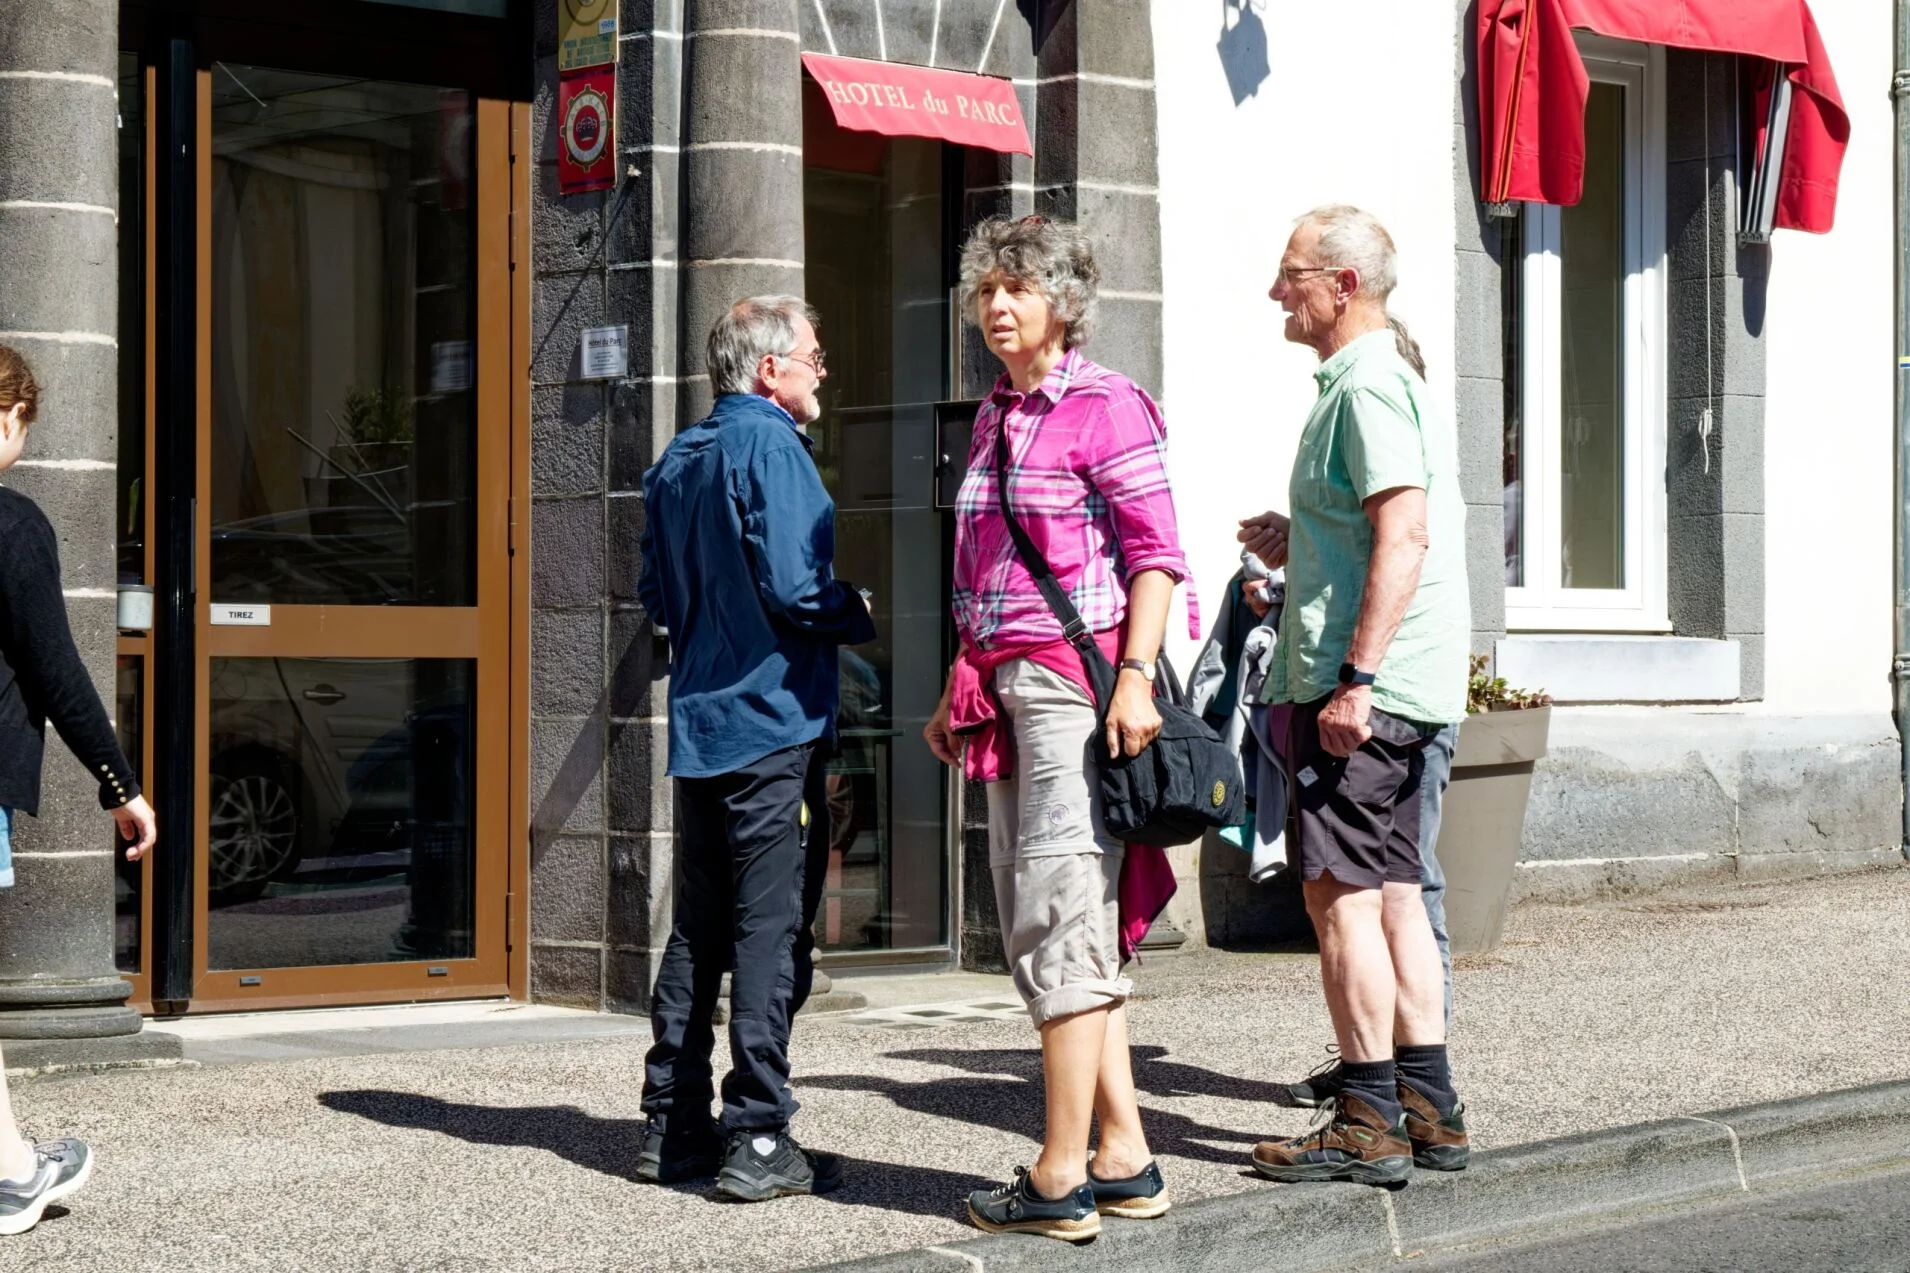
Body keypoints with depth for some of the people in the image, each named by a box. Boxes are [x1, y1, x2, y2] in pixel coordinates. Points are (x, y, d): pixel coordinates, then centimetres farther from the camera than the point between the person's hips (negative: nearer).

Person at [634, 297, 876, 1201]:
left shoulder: (677, 459, 15)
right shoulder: (769, 445, -11)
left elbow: (658, 594, 18)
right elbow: (793, 586, -19)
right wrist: (862, 620, -2)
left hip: (699, 721, 9)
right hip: (772, 720, -8)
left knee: (699, 928, 12)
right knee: (772, 931, -6)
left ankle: (673, 1128, 16)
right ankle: (758, 1141, -7)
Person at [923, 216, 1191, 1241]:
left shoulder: (1103, 407, -7)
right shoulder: (995, 417, 18)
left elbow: (1156, 554, -12)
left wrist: (1135, 677, -21)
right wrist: (959, 693, 20)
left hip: (1076, 681, -9)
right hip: (1006, 687, 9)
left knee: (1060, 917, -9)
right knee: (1045, 924, 9)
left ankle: (1060, 1177, -5)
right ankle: (1126, 1160, 15)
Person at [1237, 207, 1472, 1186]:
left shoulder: (1367, 385, -13)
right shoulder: (1389, 378, 20)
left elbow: (1404, 536, -24)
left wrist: (1355, 677, -26)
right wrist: (1298, 548, 17)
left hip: (1363, 687, -11)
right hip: (1404, 690, 11)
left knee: (1340, 890, -8)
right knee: (1391, 891, 12)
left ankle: (1368, 1123, -6)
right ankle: (1426, 1106, 15)